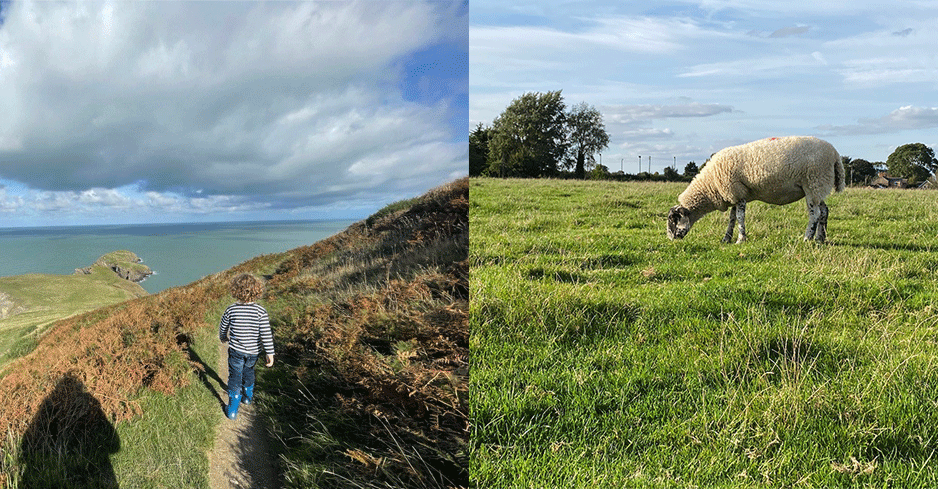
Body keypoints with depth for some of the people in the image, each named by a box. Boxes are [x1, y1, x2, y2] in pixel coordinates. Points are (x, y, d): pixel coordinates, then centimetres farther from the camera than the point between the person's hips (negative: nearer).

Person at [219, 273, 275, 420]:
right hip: (253, 351, 1)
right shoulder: (260, 311, -18)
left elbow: (223, 327, 4)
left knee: (235, 378, 11)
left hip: (236, 350, -1)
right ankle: (248, 396, 45)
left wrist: (223, 338, 26)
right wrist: (270, 353, -10)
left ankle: (232, 410, 12)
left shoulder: (231, 310, -13)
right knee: (248, 371, 27)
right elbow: (266, 334, -19)